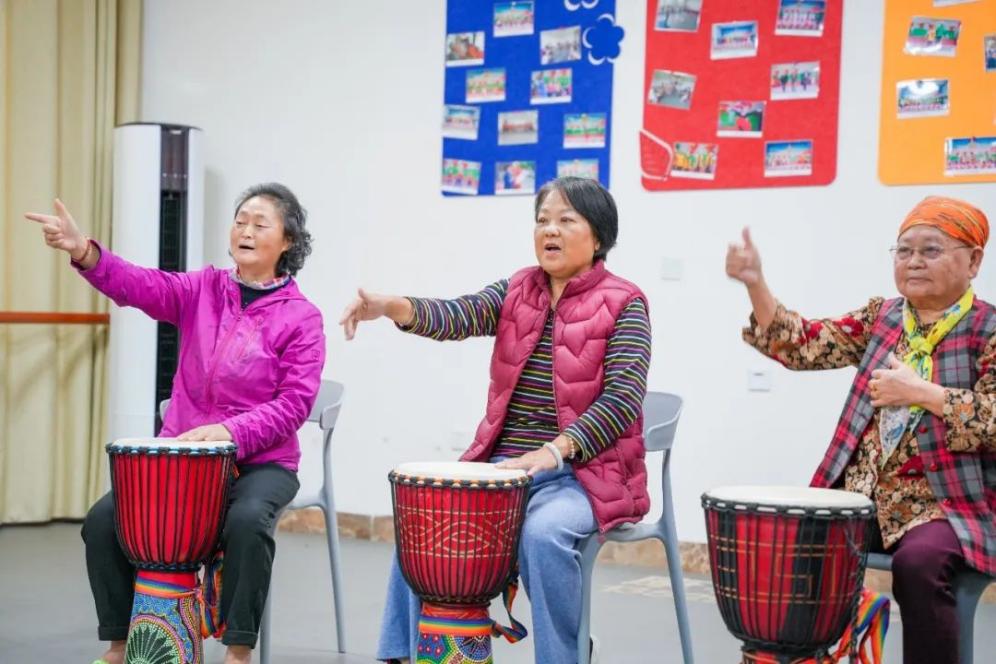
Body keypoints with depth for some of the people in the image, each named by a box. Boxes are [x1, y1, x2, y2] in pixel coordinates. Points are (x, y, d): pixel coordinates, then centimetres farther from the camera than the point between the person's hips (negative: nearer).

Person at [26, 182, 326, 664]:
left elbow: (294, 403, -11)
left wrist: (231, 432, -26)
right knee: (104, 519, -15)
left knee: (247, 522, -35)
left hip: (261, 462, -4)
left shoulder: (301, 318, -4)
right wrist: (84, 252, -32)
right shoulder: (203, 290, 6)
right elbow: (141, 285, -12)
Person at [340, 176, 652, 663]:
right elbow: (459, 316, -10)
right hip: (504, 465, 5)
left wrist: (553, 451, -28)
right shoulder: (517, 292, 9)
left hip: (585, 473, -5)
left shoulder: (623, 305, -5)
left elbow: (623, 398, -16)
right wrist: (393, 307, -30)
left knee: (543, 532, -33)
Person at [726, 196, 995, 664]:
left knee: (918, 564, -34)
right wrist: (755, 284, -8)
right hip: (863, 493, 5)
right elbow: (803, 345, 4)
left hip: (950, 501, -5)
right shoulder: (880, 318, 12)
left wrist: (921, 393, -21)